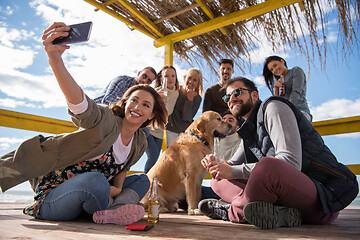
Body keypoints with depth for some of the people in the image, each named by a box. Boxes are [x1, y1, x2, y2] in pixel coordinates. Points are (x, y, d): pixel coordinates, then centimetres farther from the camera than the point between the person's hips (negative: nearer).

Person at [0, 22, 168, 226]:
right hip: (53, 197, -7)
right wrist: (55, 61, -55)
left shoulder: (140, 143, 2)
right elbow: (79, 102, -40)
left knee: (143, 180, 7)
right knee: (96, 180, -39)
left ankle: (115, 210, -20)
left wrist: (118, 187, -7)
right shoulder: (106, 119, -19)